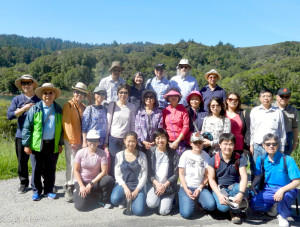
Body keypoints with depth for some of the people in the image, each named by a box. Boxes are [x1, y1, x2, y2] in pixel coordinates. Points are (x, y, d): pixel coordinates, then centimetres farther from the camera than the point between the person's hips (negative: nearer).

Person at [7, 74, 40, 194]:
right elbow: (9, 115, -4)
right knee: (22, 161, 10)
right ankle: (24, 183, 26)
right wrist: (24, 109, -14)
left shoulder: (40, 99, 3)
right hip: (21, 135, 2)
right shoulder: (17, 99, 7)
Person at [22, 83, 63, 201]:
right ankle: (37, 191, 25)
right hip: (37, 145, -1)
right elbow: (27, 127, -2)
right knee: (36, 170, 9)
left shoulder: (58, 110, 5)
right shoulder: (35, 109, -2)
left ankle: (49, 190, 27)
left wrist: (60, 143, 5)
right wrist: (26, 144, -5)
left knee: (50, 170, 12)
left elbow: (61, 128, 9)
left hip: (53, 145, 2)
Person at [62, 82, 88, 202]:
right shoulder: (68, 105, -4)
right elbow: (67, 123, -11)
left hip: (82, 141, 5)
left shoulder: (84, 107, 13)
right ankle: (69, 189, 6)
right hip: (71, 141, -5)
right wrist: (72, 141, -14)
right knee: (71, 164, -4)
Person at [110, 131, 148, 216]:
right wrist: (125, 187, -14)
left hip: (138, 186, 0)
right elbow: (117, 175, 0)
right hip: (123, 184, 1)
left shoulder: (141, 156, 1)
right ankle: (124, 199, 7)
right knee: (114, 200, -31)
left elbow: (144, 175, 0)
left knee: (139, 211, -20)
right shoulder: (119, 155, 3)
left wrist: (137, 190, -10)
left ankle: (132, 199, 15)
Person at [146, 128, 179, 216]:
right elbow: (149, 172, -1)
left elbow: (176, 174, -4)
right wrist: (157, 184, -14)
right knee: (151, 204, -24)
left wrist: (165, 185, -12)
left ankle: (169, 199, 19)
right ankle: (158, 197, 11)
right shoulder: (151, 152, -1)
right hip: (154, 183, 1)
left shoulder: (173, 153, -4)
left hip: (168, 185, -1)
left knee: (163, 211, -12)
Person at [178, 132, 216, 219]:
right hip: (186, 187, -1)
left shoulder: (205, 156, 1)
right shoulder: (186, 155, -3)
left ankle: (198, 201, 7)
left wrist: (199, 189, -10)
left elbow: (207, 175, 1)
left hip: (200, 187, 2)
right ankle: (186, 200, 13)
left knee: (211, 205, -25)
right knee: (186, 213, -20)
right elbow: (181, 174, -2)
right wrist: (186, 190, -11)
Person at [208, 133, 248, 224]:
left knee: (240, 188, -35)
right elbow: (211, 179, -8)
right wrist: (219, 194, -23)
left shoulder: (239, 159, -6)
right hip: (219, 188, -1)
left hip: (234, 186, 1)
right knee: (223, 207, -30)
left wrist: (241, 193, -35)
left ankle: (235, 212, -3)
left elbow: (244, 177, -16)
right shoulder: (214, 160, -7)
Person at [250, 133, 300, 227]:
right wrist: (252, 186, -10)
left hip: (286, 189, -3)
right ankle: (274, 206, 13)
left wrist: (282, 190, -32)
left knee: (284, 196, -39)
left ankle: (283, 216, -3)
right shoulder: (261, 159, -2)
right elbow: (258, 175, 11)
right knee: (254, 203, -20)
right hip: (268, 189, 4)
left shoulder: (287, 160, -15)